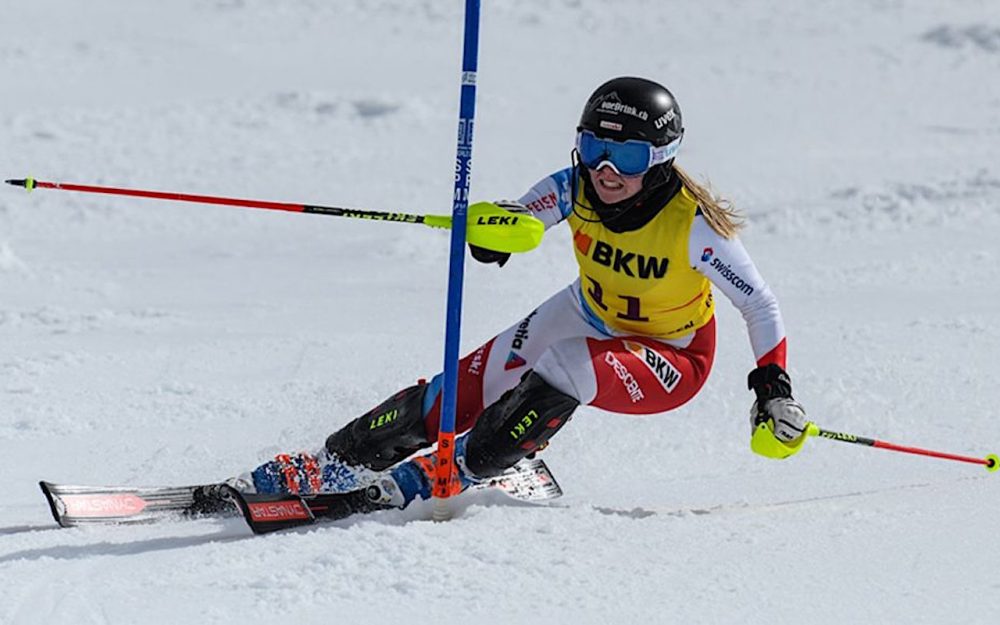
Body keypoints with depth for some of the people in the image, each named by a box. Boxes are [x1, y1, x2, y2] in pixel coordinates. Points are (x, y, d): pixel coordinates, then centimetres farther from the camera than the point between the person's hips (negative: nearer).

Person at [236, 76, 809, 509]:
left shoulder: (692, 224, -30)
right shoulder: (575, 189, -20)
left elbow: (761, 305, -21)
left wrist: (774, 389, -29)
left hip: (670, 361, -4)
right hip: (590, 318, 5)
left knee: (563, 366, -33)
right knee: (469, 387, -11)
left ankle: (451, 473, -21)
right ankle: (336, 465, -1)